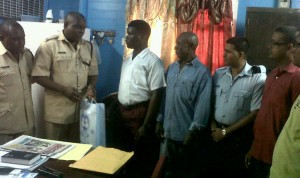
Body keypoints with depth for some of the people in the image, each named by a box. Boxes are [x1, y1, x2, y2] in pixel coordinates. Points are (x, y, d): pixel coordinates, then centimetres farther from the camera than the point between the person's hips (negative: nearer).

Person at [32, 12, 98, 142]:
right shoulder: (49, 45, -7)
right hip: (57, 112, -4)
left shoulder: (88, 47, 9)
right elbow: (39, 76, -9)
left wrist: (91, 86, -5)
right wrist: (63, 89, -20)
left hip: (82, 110, 4)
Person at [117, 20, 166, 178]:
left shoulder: (152, 61, -12)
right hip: (124, 113, 8)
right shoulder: (127, 60, 12)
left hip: (140, 114, -7)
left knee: (141, 160, 3)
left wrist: (146, 125, -19)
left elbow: (156, 95, -16)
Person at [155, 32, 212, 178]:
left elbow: (203, 105, -16)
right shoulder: (171, 68, 8)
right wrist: (160, 120, 8)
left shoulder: (202, 72, -12)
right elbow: (165, 96, 10)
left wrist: (193, 130, -17)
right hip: (169, 130, 6)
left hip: (187, 132, -5)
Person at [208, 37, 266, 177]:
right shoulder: (218, 74, 2)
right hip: (215, 133, 4)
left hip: (238, 136, -4)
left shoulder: (257, 78, -14)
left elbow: (254, 113, -13)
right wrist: (213, 126, -4)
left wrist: (226, 131, -11)